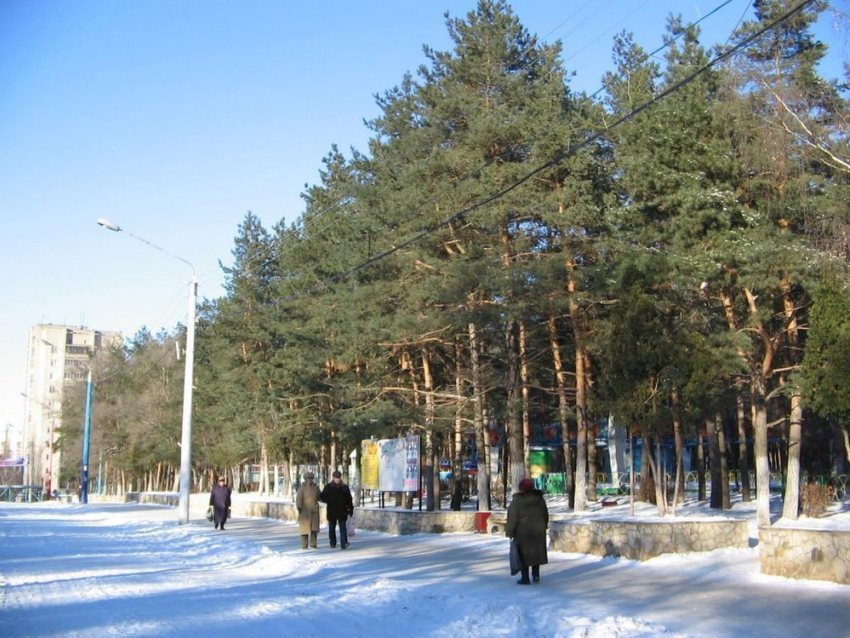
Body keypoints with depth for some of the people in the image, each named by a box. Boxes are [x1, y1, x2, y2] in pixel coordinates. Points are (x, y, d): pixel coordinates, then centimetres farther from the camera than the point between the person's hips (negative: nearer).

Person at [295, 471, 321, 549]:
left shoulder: (316, 487, 6)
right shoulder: (302, 488, -7)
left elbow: (319, 497, 13)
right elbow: (298, 498, -15)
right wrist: (299, 507, -26)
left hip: (314, 510, 3)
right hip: (305, 510, -3)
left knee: (314, 527, -2)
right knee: (304, 527, -1)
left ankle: (313, 544, 6)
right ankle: (304, 545, 6)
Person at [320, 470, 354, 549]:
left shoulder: (345, 487, 7)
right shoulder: (328, 487, 4)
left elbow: (349, 499, 9)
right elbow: (322, 497, 2)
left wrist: (351, 509, 5)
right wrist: (328, 500, -15)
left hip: (342, 511, -1)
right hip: (331, 512, 1)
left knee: (343, 528, -8)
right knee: (332, 528, 7)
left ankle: (344, 544, -14)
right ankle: (333, 543, 17)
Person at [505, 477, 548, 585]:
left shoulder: (517, 500, -11)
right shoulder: (539, 498, 4)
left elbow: (513, 517, -12)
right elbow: (545, 514, 12)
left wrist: (510, 531, -7)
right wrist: (544, 526, 24)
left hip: (523, 531, -4)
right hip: (538, 530, 4)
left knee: (524, 553, 3)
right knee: (536, 551, 16)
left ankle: (525, 578, 6)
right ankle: (536, 574, 13)